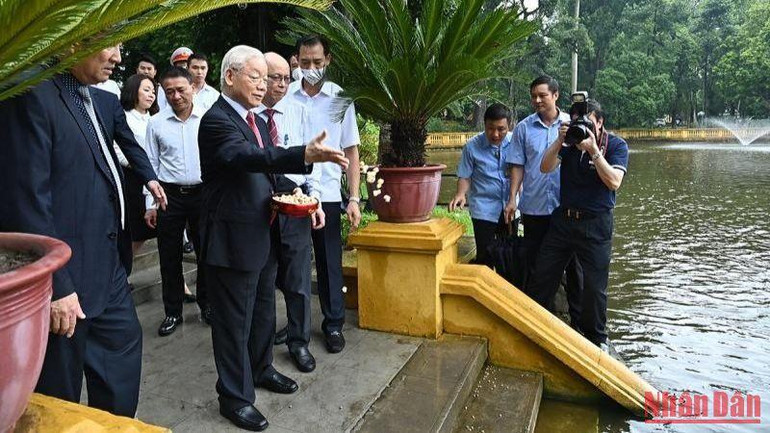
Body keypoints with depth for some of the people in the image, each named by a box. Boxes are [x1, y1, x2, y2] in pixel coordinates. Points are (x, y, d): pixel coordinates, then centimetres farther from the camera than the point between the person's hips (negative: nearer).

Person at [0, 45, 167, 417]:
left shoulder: (103, 101, 10)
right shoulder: (33, 97, -17)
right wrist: (55, 285, -21)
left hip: (109, 263, 9)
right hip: (68, 274, -8)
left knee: (124, 341, 21)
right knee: (60, 388, 9)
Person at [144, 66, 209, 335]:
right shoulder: (156, 123, 2)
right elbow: (151, 164, 6)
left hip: (203, 193, 0)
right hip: (169, 195, 1)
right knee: (170, 257, 8)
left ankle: (206, 304, 27)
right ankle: (173, 312, 22)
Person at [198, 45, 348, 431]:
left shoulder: (256, 120, 12)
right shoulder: (216, 120, -17)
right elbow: (248, 157, -36)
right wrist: (306, 155, -49)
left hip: (262, 235, 9)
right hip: (233, 239, -9)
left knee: (263, 310, 23)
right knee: (235, 319, 5)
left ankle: (260, 369, 44)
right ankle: (235, 397, 22)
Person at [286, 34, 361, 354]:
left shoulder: (340, 98, 2)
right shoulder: (284, 96, 1)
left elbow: (351, 151, 3)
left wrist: (354, 198, -4)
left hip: (327, 195, -1)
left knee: (329, 264, 8)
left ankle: (334, 325, 23)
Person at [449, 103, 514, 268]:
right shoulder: (472, 146, -8)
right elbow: (465, 176, -2)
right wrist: (461, 194, -20)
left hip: (510, 209, 3)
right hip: (484, 209, -3)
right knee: (485, 256, -1)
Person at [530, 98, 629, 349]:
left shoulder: (616, 145, -3)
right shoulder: (570, 142, 5)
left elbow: (614, 182, -17)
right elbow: (546, 168, -5)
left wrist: (593, 150, -23)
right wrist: (560, 140, -16)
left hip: (595, 224, -3)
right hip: (563, 218, 3)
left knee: (595, 286, 6)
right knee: (543, 276, 9)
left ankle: (596, 338, 25)